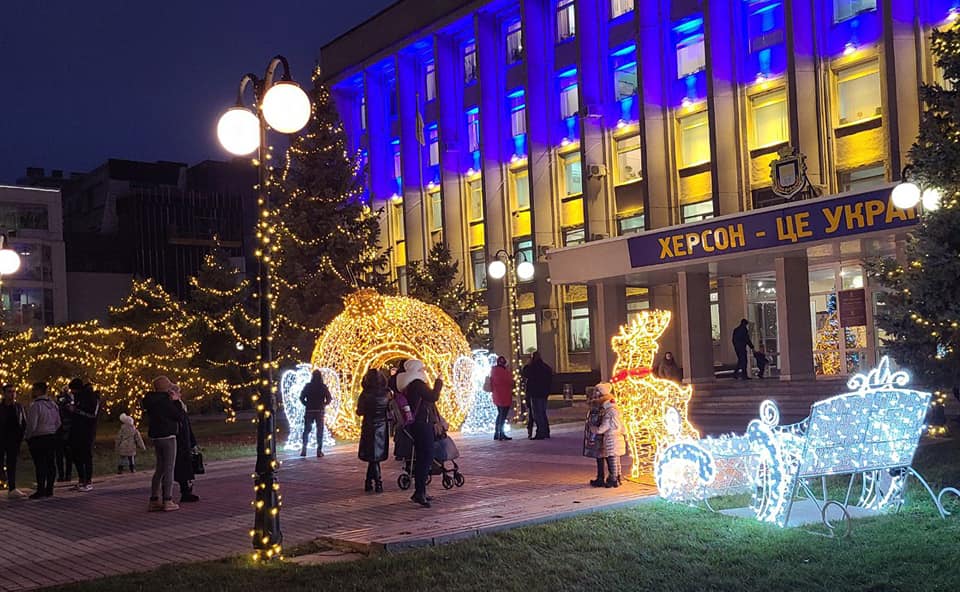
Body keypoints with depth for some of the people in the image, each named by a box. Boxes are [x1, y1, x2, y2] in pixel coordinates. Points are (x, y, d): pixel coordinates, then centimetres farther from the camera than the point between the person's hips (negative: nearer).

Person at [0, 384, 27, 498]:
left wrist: (21, 436, 0)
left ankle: (12, 489, 2)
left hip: (14, 441, 2)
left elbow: (24, 423, 11)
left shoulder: (19, 406, 6)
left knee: (12, 464, 3)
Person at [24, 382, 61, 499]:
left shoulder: (35, 406, -15)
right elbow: (58, 423, 13)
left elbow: (32, 425, -17)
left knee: (40, 464, -4)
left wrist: (27, 436, -2)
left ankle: (40, 491, -3)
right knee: (50, 463, 9)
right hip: (52, 437, 7)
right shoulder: (53, 405, 9)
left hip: (38, 439, -7)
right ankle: (49, 489, 14)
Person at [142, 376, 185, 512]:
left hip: (156, 437, 8)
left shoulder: (151, 401, 9)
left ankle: (154, 500, 16)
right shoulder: (164, 401, -16)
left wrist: (174, 401, 13)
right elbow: (179, 415, -13)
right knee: (169, 469, -3)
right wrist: (176, 401, -3)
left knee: (160, 469, 15)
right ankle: (167, 501, -3)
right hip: (168, 436, -8)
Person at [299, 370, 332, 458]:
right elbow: (329, 399, -4)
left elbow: (301, 398, -3)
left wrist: (307, 404, 11)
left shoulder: (307, 386, -1)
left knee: (306, 430, 12)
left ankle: (304, 449, 2)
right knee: (320, 430, 7)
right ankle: (319, 450, 2)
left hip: (309, 411, 1)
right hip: (320, 411, -1)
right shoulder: (323, 387, -3)